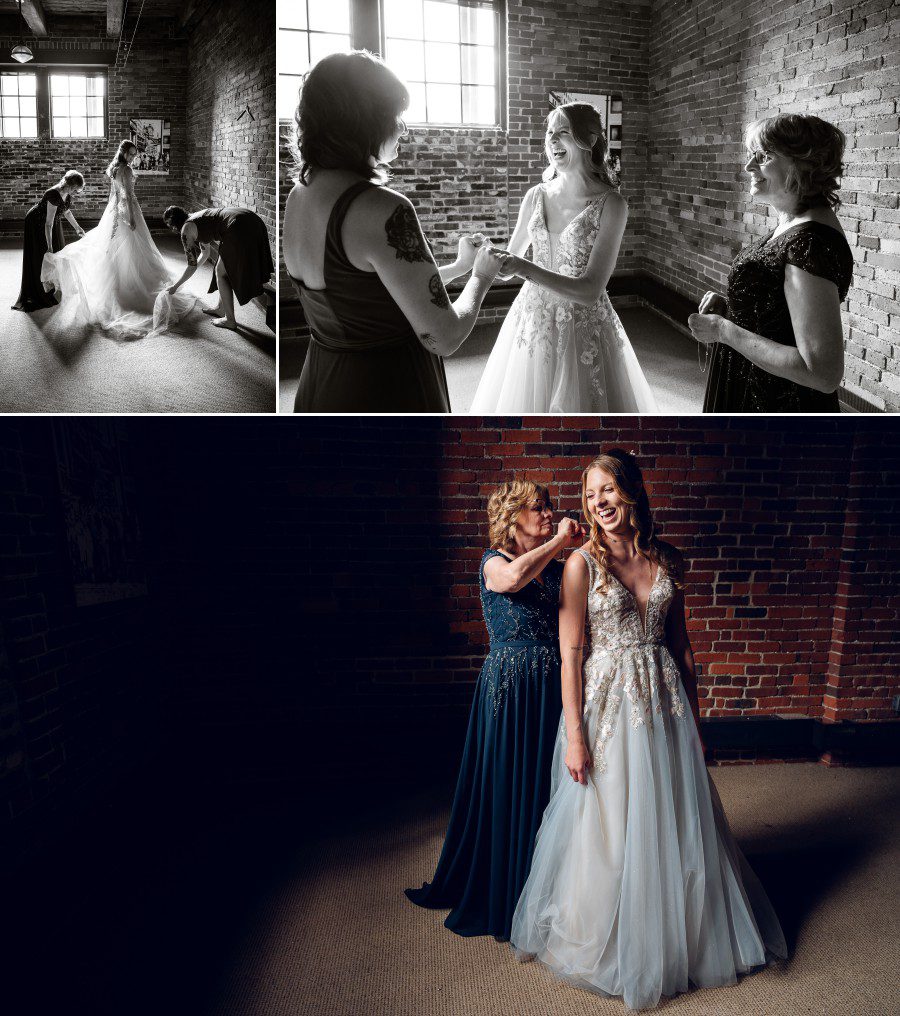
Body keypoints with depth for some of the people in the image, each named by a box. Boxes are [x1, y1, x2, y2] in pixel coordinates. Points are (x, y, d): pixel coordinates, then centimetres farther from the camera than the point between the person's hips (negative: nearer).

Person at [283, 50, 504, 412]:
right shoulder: (382, 209, -23)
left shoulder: (298, 197, 3)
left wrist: (459, 267, 20)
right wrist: (480, 277, -2)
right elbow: (443, 338, -21)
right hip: (387, 393, -8)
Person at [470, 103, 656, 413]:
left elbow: (590, 290, -20)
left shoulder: (610, 204, -12)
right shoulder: (537, 196, 0)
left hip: (583, 329, -4)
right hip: (532, 321, 4)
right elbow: (512, 256, 15)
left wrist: (523, 268, -28)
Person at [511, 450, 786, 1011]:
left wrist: (694, 714, 12)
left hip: (664, 701, 4)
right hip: (607, 702, -4)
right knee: (606, 830, 6)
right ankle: (600, 943, 27)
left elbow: (682, 644, 11)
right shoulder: (582, 563, -9)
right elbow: (570, 654, -10)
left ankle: (676, 940, 34)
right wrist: (574, 736, -13)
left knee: (675, 826, 13)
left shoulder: (667, 560, 3)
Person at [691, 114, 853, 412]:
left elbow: (824, 373, -30)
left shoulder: (811, 243, -25)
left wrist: (723, 330, -24)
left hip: (779, 404, -9)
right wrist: (729, 307, -1)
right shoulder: (793, 224, 4)